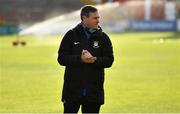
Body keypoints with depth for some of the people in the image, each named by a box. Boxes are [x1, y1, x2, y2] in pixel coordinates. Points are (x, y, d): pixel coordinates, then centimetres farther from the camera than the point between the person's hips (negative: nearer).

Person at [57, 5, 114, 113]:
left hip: (94, 91, 2)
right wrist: (80, 59, -19)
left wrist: (95, 60, -19)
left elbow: (109, 60, 0)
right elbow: (62, 58, -4)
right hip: (72, 89, -1)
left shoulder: (103, 37, 4)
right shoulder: (71, 35, 1)